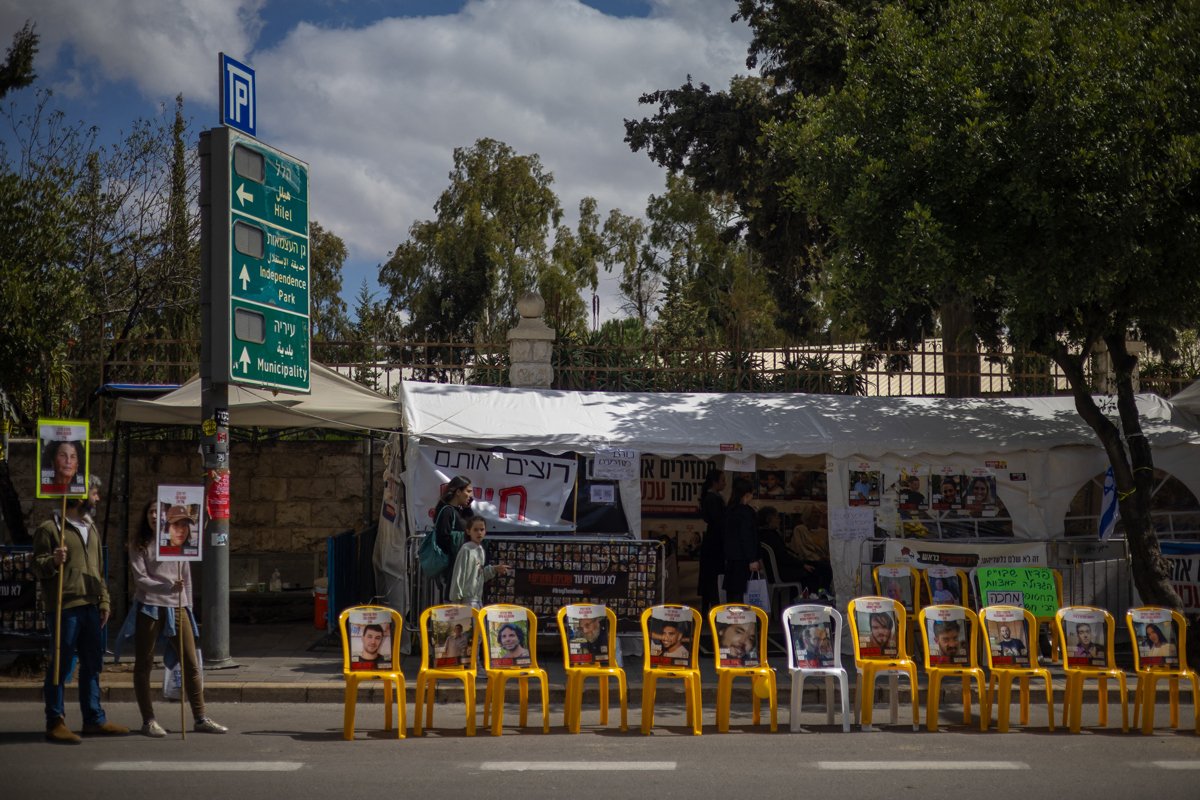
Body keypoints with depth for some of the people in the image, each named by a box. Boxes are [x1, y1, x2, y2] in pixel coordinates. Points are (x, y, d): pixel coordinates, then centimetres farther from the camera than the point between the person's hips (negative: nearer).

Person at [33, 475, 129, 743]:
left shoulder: (92, 529, 18)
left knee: (92, 665, 11)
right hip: (64, 607, -7)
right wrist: (53, 562, -27)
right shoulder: (50, 528, -5)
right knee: (61, 667, -2)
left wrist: (104, 601, 14)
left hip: (90, 607, 7)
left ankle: (94, 719, 19)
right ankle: (55, 722, 4)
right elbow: (37, 565, -6)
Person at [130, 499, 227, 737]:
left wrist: (188, 606, 10)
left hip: (177, 608, 3)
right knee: (144, 665, 3)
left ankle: (201, 718, 9)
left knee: (191, 664, 2)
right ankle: (148, 720, 13)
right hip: (149, 607, -3)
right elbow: (140, 578, -9)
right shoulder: (139, 544, 0)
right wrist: (168, 587, -21)